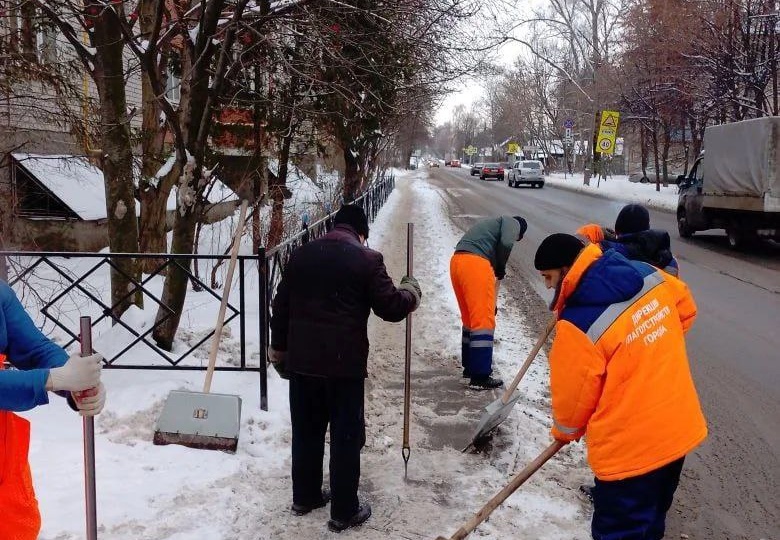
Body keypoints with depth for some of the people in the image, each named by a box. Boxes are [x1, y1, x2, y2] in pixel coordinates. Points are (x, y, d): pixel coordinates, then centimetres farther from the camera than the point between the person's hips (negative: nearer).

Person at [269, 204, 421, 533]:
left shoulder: (301, 255, 7)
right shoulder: (367, 259, -8)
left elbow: (280, 307, 10)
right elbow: (391, 308, -7)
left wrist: (279, 351, 21)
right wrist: (411, 292, 14)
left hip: (301, 361, 5)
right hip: (344, 364, -5)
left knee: (306, 431, 18)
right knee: (346, 438, 6)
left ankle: (305, 497, 32)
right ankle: (344, 512, 14)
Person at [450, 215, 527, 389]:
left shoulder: (493, 224, 36)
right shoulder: (512, 222, 14)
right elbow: (506, 243, -11)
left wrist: (490, 304, 35)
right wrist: (501, 268, 9)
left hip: (457, 262, 8)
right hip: (475, 263, -8)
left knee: (470, 318, 21)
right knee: (484, 321, -4)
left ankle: (470, 366, 33)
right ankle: (480, 377, -3)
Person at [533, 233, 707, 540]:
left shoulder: (578, 325, -23)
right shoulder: (648, 275, -4)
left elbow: (573, 396, -10)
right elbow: (686, 309, 16)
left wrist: (563, 432, 11)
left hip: (630, 448, -7)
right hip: (678, 428, 8)